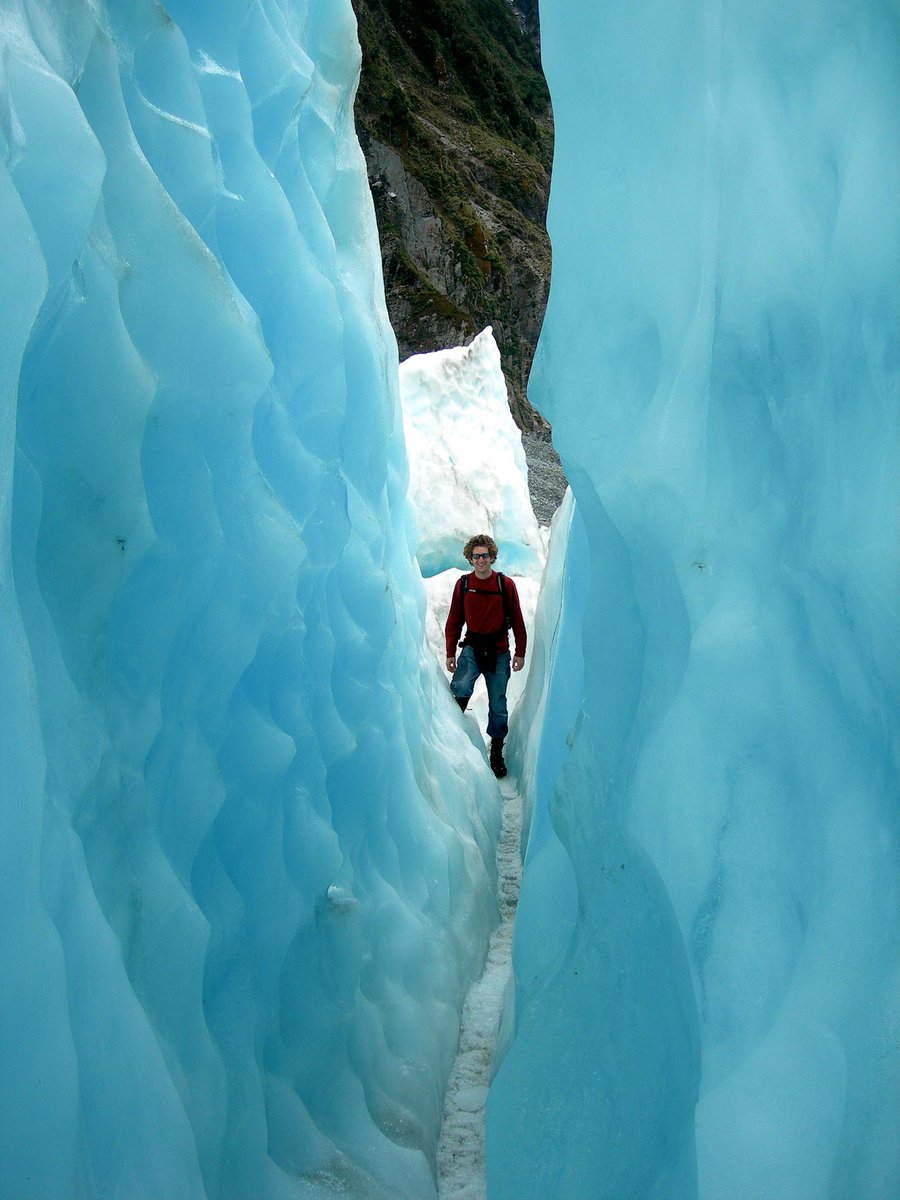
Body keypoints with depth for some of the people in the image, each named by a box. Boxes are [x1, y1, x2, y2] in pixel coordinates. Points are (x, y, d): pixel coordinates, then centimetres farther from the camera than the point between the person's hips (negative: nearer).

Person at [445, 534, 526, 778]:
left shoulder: (506, 584, -2)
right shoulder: (462, 584, 1)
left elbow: (517, 621, 3)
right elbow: (454, 621, 6)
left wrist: (520, 653, 1)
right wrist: (450, 653, 2)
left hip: (498, 653, 0)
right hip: (471, 648, 0)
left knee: (498, 706, 8)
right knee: (460, 688, -26)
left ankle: (497, 753, 22)